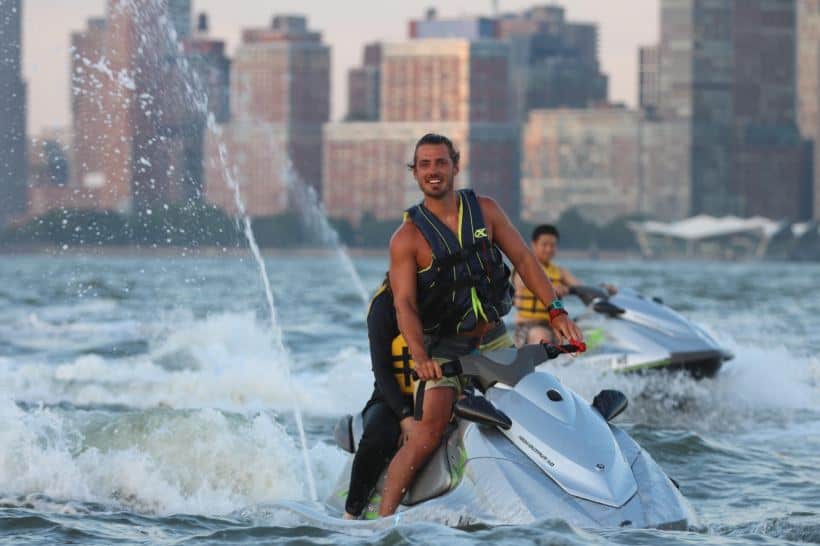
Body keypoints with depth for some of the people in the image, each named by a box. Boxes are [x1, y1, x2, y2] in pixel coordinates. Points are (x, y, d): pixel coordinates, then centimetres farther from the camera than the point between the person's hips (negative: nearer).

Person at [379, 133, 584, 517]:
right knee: (430, 430, -19)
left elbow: (523, 259, 4)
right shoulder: (407, 237, -8)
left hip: (495, 341, 5)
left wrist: (557, 312, -7)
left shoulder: (485, 211, 3)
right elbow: (404, 304, -15)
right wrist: (420, 357, -31)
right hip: (445, 351, -5)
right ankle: (382, 518, -20)